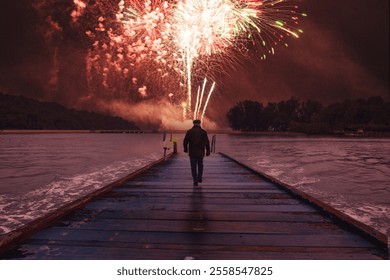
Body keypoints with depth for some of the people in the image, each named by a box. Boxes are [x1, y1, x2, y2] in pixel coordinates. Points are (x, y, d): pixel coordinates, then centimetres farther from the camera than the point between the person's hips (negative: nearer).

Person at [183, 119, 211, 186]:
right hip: (200, 152, 1)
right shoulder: (203, 132, -1)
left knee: (193, 167, 6)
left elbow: (185, 141, 1)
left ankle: (195, 181, 2)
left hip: (192, 152, -1)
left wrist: (185, 149, 17)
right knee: (200, 165, 22)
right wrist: (208, 151, 3)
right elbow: (207, 142, -4)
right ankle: (200, 178, 23)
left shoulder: (189, 131, -1)